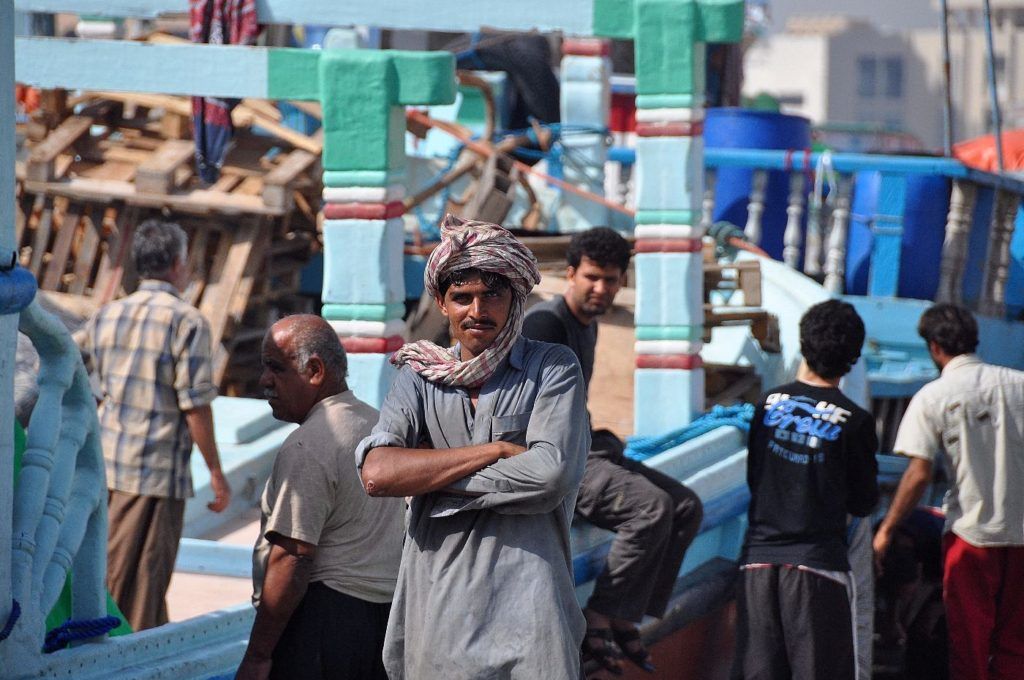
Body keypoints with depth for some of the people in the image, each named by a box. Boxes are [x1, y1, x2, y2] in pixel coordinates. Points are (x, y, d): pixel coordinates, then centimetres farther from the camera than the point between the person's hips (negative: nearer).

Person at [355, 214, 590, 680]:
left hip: (526, 601, -2)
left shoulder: (553, 369, 3)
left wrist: (429, 478, -7)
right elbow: (376, 473, -7)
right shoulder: (419, 376, 10)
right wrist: (497, 450, -10)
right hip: (438, 602, 2)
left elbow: (552, 473, -13)